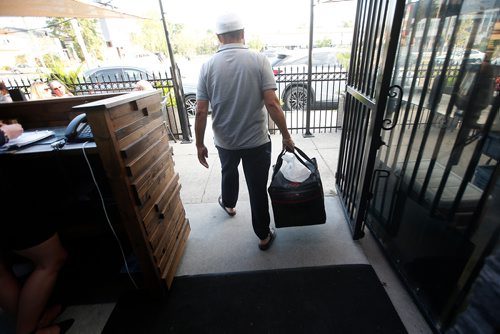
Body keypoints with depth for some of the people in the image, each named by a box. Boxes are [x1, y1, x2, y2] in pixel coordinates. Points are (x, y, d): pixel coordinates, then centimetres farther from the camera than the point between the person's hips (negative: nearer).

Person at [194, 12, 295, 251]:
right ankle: (264, 236, 27)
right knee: (258, 189, 11)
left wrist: (199, 144, 4)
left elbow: (201, 112, -7)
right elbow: (272, 104, -15)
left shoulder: (208, 66, -4)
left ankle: (228, 204, 57)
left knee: (229, 173, 31)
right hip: (257, 141, -2)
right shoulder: (259, 60, -9)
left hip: (224, 141, 2)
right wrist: (286, 136, -5)